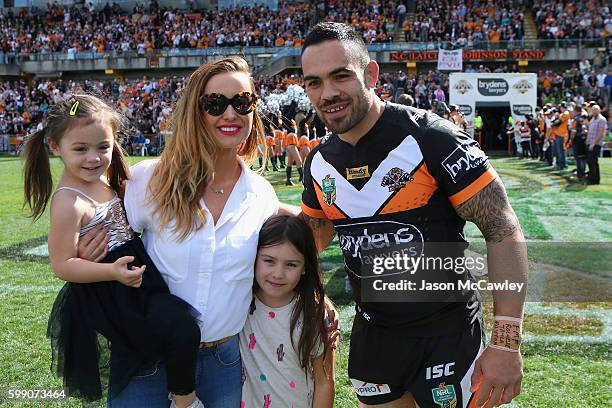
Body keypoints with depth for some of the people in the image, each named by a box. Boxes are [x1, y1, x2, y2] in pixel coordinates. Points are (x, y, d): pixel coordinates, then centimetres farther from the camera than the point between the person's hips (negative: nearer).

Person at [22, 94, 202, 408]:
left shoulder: (101, 179, 5)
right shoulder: (69, 203, -22)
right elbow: (62, 265, -22)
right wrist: (112, 271, -32)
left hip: (130, 274, 10)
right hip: (107, 296, -10)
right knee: (182, 325, -19)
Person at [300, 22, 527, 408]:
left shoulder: (431, 138, -20)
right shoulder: (319, 162, 0)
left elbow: (504, 231, -19)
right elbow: (317, 235, 16)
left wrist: (507, 343, -22)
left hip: (447, 336, -5)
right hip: (372, 334, 6)